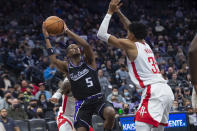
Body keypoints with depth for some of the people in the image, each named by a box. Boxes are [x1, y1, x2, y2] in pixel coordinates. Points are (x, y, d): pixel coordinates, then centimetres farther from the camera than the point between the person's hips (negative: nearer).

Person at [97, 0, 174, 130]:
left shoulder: (130, 45, 0)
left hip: (153, 91, -9)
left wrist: (110, 12, 12)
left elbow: (101, 34, 4)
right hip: (167, 91, 9)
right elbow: (131, 28, 40)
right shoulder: (146, 45, 22)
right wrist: (119, 12, 39)